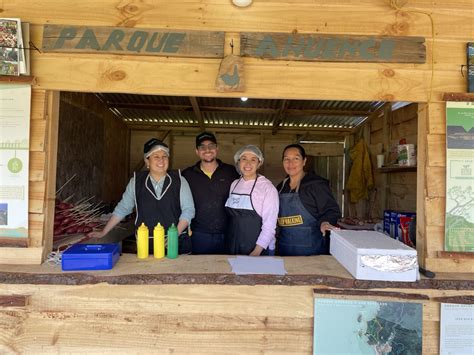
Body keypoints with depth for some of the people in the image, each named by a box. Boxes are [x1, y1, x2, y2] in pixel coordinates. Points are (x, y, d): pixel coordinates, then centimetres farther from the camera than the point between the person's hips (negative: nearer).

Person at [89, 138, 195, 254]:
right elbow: (122, 209, 8)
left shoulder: (179, 180, -2)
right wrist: (103, 232, 7)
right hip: (146, 245, 1)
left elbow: (188, 210, -3)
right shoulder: (136, 181, 2)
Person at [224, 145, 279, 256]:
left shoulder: (267, 187, -13)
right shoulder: (234, 184, 4)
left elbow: (269, 225, -16)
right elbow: (230, 216, 10)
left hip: (259, 250, -5)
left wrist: (256, 252, -19)